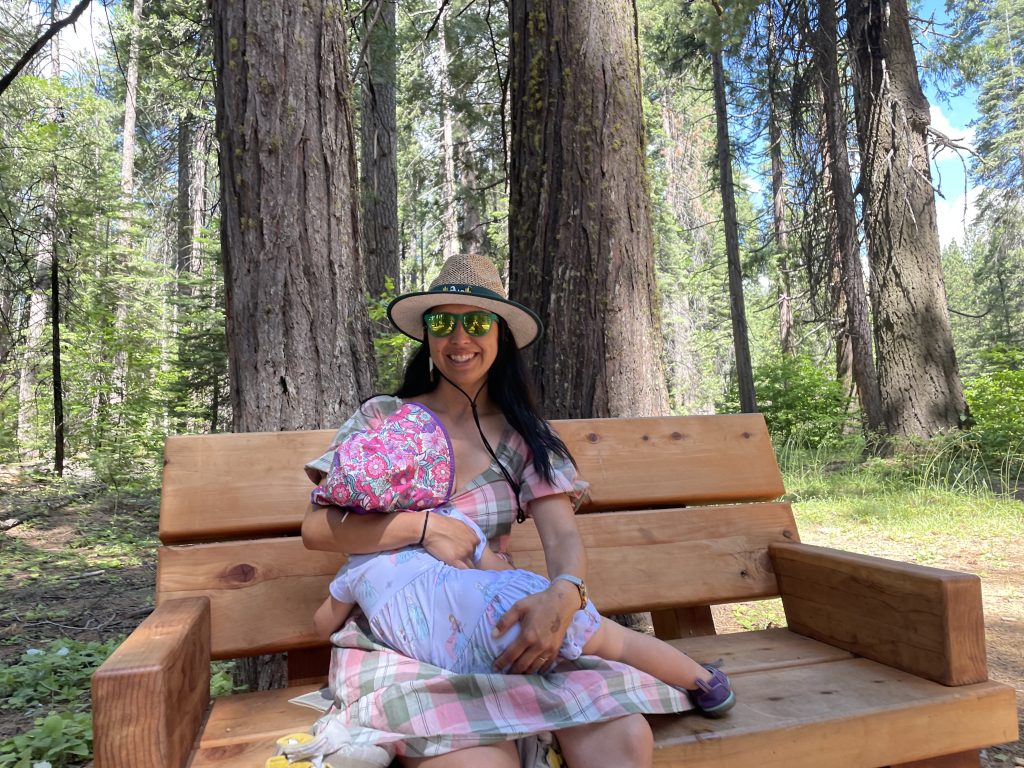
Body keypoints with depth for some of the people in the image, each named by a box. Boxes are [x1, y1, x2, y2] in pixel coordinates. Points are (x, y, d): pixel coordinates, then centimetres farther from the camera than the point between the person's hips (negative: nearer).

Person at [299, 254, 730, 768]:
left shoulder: (524, 437, 9)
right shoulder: (382, 419, 3)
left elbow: (562, 535, -3)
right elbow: (316, 527, -4)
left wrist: (563, 594, -26)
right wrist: (422, 526, -17)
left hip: (501, 632, 3)